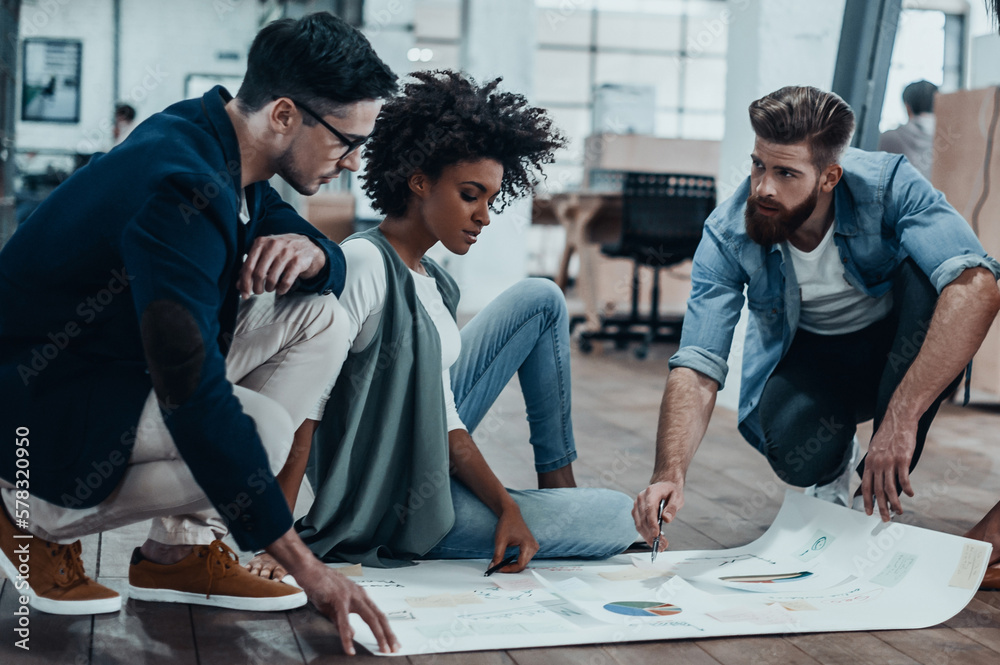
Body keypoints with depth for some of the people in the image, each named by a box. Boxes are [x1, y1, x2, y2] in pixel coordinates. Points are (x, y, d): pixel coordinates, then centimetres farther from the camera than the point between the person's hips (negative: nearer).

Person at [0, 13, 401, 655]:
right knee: (261, 428, -29)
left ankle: (181, 550, -1)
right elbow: (193, 399, -35)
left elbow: (332, 262, 12)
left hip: (127, 357, 10)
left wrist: (310, 252, -16)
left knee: (319, 316, -2)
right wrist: (304, 564, -31)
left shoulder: (221, 144, -1)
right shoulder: (182, 189, -31)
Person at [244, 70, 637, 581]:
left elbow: (445, 419, 3)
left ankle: (558, 484, 18)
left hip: (429, 465, 9)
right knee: (622, 519, -6)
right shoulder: (364, 262, -23)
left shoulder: (431, 283, 2)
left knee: (541, 300, 10)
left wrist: (507, 507, -7)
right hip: (394, 513, -9)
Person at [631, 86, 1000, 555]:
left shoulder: (888, 185, -29)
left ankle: (878, 497, -18)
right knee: (792, 448, -32)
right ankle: (833, 468, 11)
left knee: (926, 279, -34)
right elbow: (697, 370, -26)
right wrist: (669, 474, -44)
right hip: (807, 354, 0)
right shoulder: (727, 235, -23)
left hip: (897, 345, 0)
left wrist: (901, 418, -50)